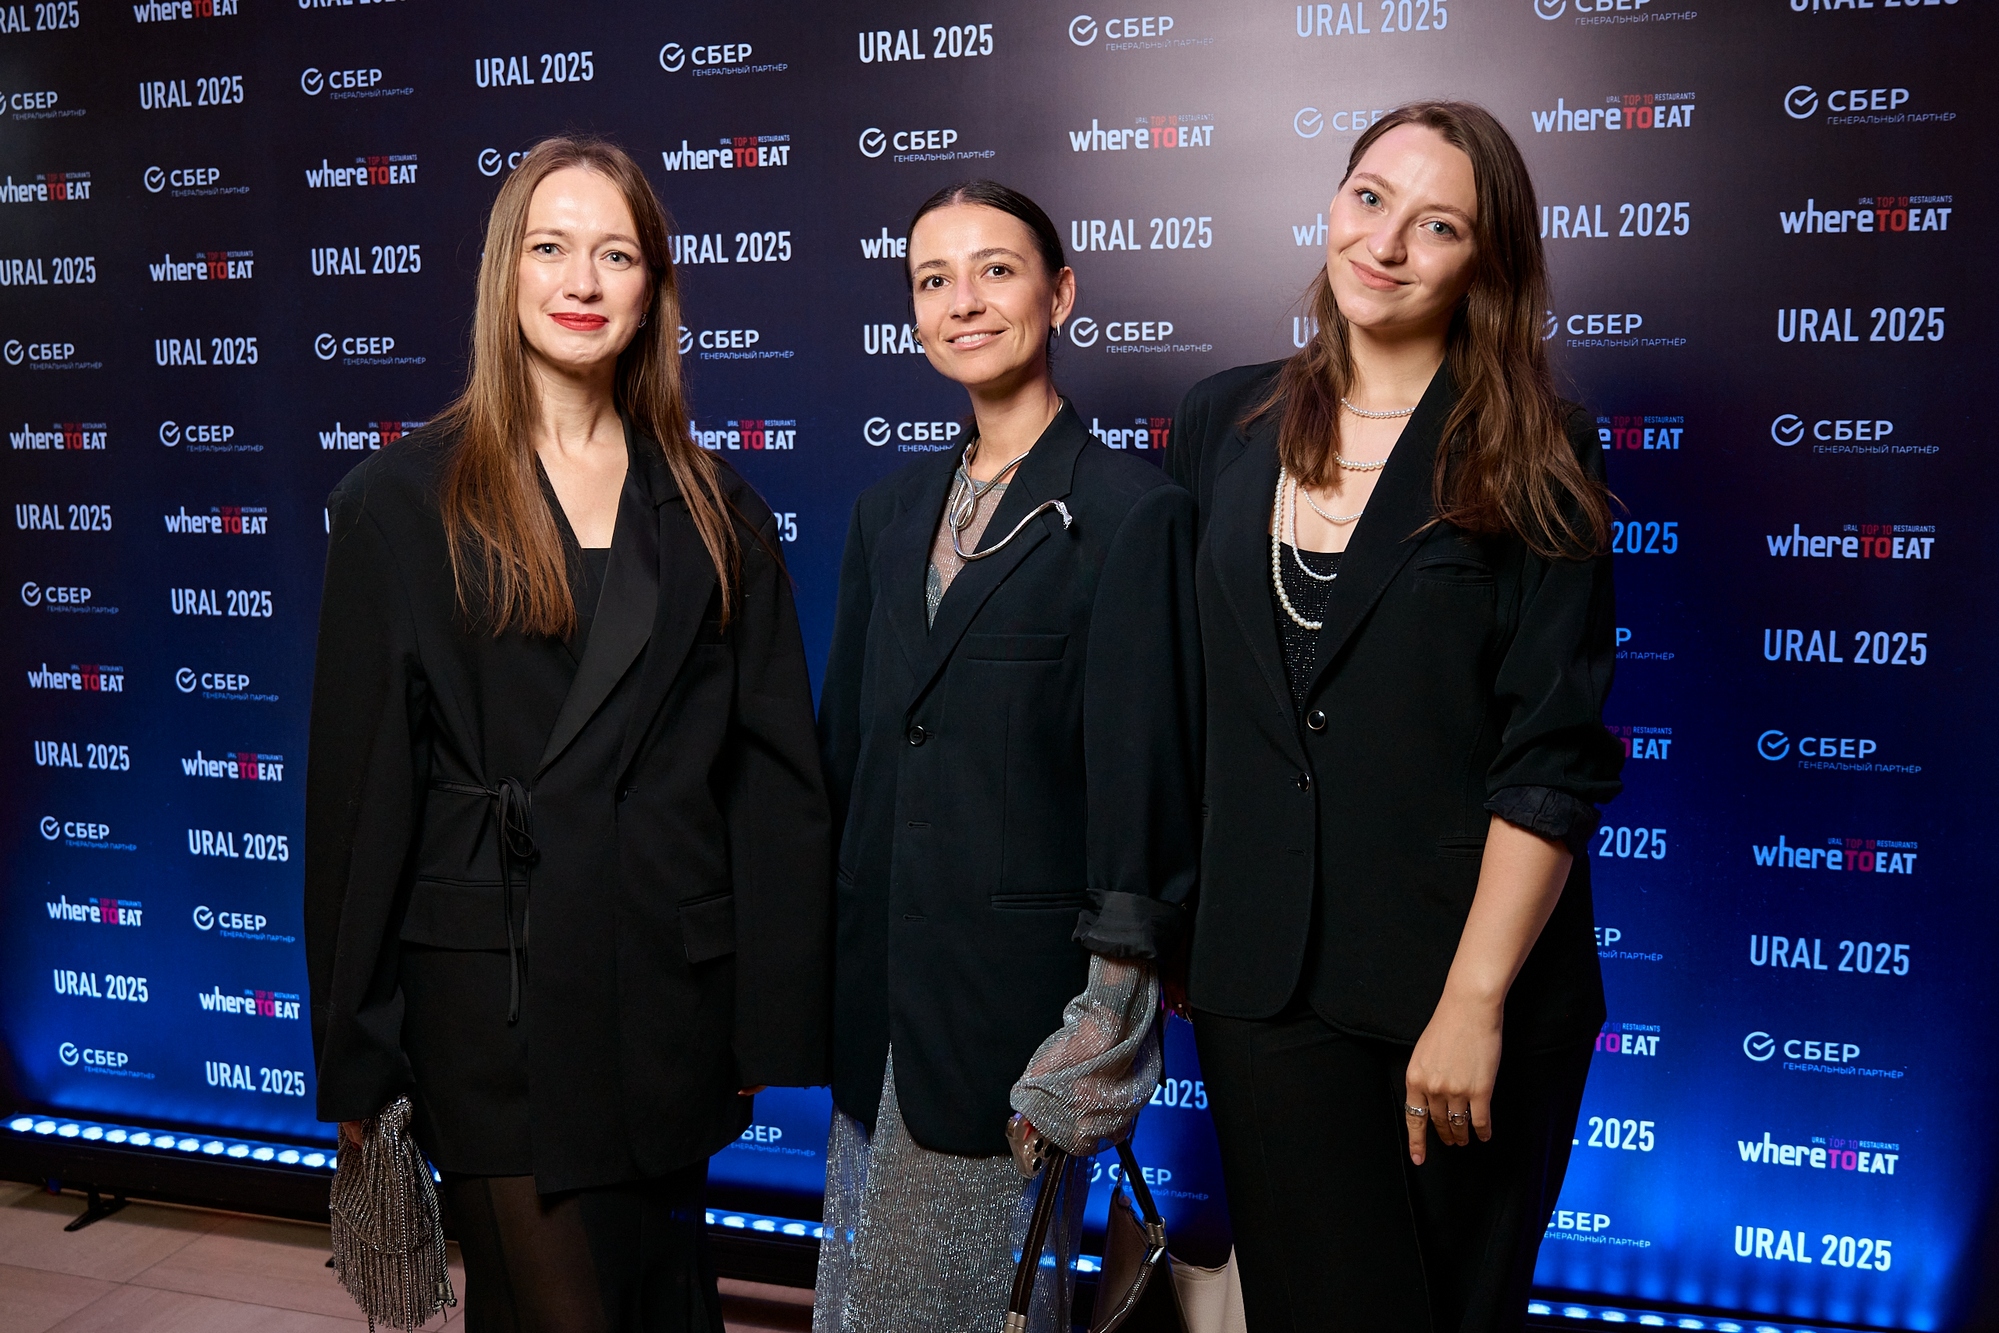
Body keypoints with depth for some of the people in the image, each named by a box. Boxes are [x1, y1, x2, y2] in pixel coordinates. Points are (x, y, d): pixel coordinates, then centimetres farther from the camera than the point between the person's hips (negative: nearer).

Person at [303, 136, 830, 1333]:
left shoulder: (715, 511, 6)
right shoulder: (403, 504, 0)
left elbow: (777, 774, 5)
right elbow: (360, 785, -1)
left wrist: (775, 1026, 1)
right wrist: (357, 1055, -1)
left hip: (674, 996, 3)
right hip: (494, 999, -2)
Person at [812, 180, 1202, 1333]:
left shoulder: (1133, 513, -9)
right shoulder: (892, 513, 10)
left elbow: (1145, 781, -11)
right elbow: (847, 747, 13)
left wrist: (1113, 1007, -13)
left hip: (1015, 987, -6)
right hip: (880, 981, 7)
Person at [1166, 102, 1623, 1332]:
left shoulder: (1529, 458, -5)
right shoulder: (1226, 425, 6)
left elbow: (1555, 757, -9)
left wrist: (1478, 1001, -14)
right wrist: (1173, 924, 7)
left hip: (1469, 976, -2)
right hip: (1264, 976, 3)